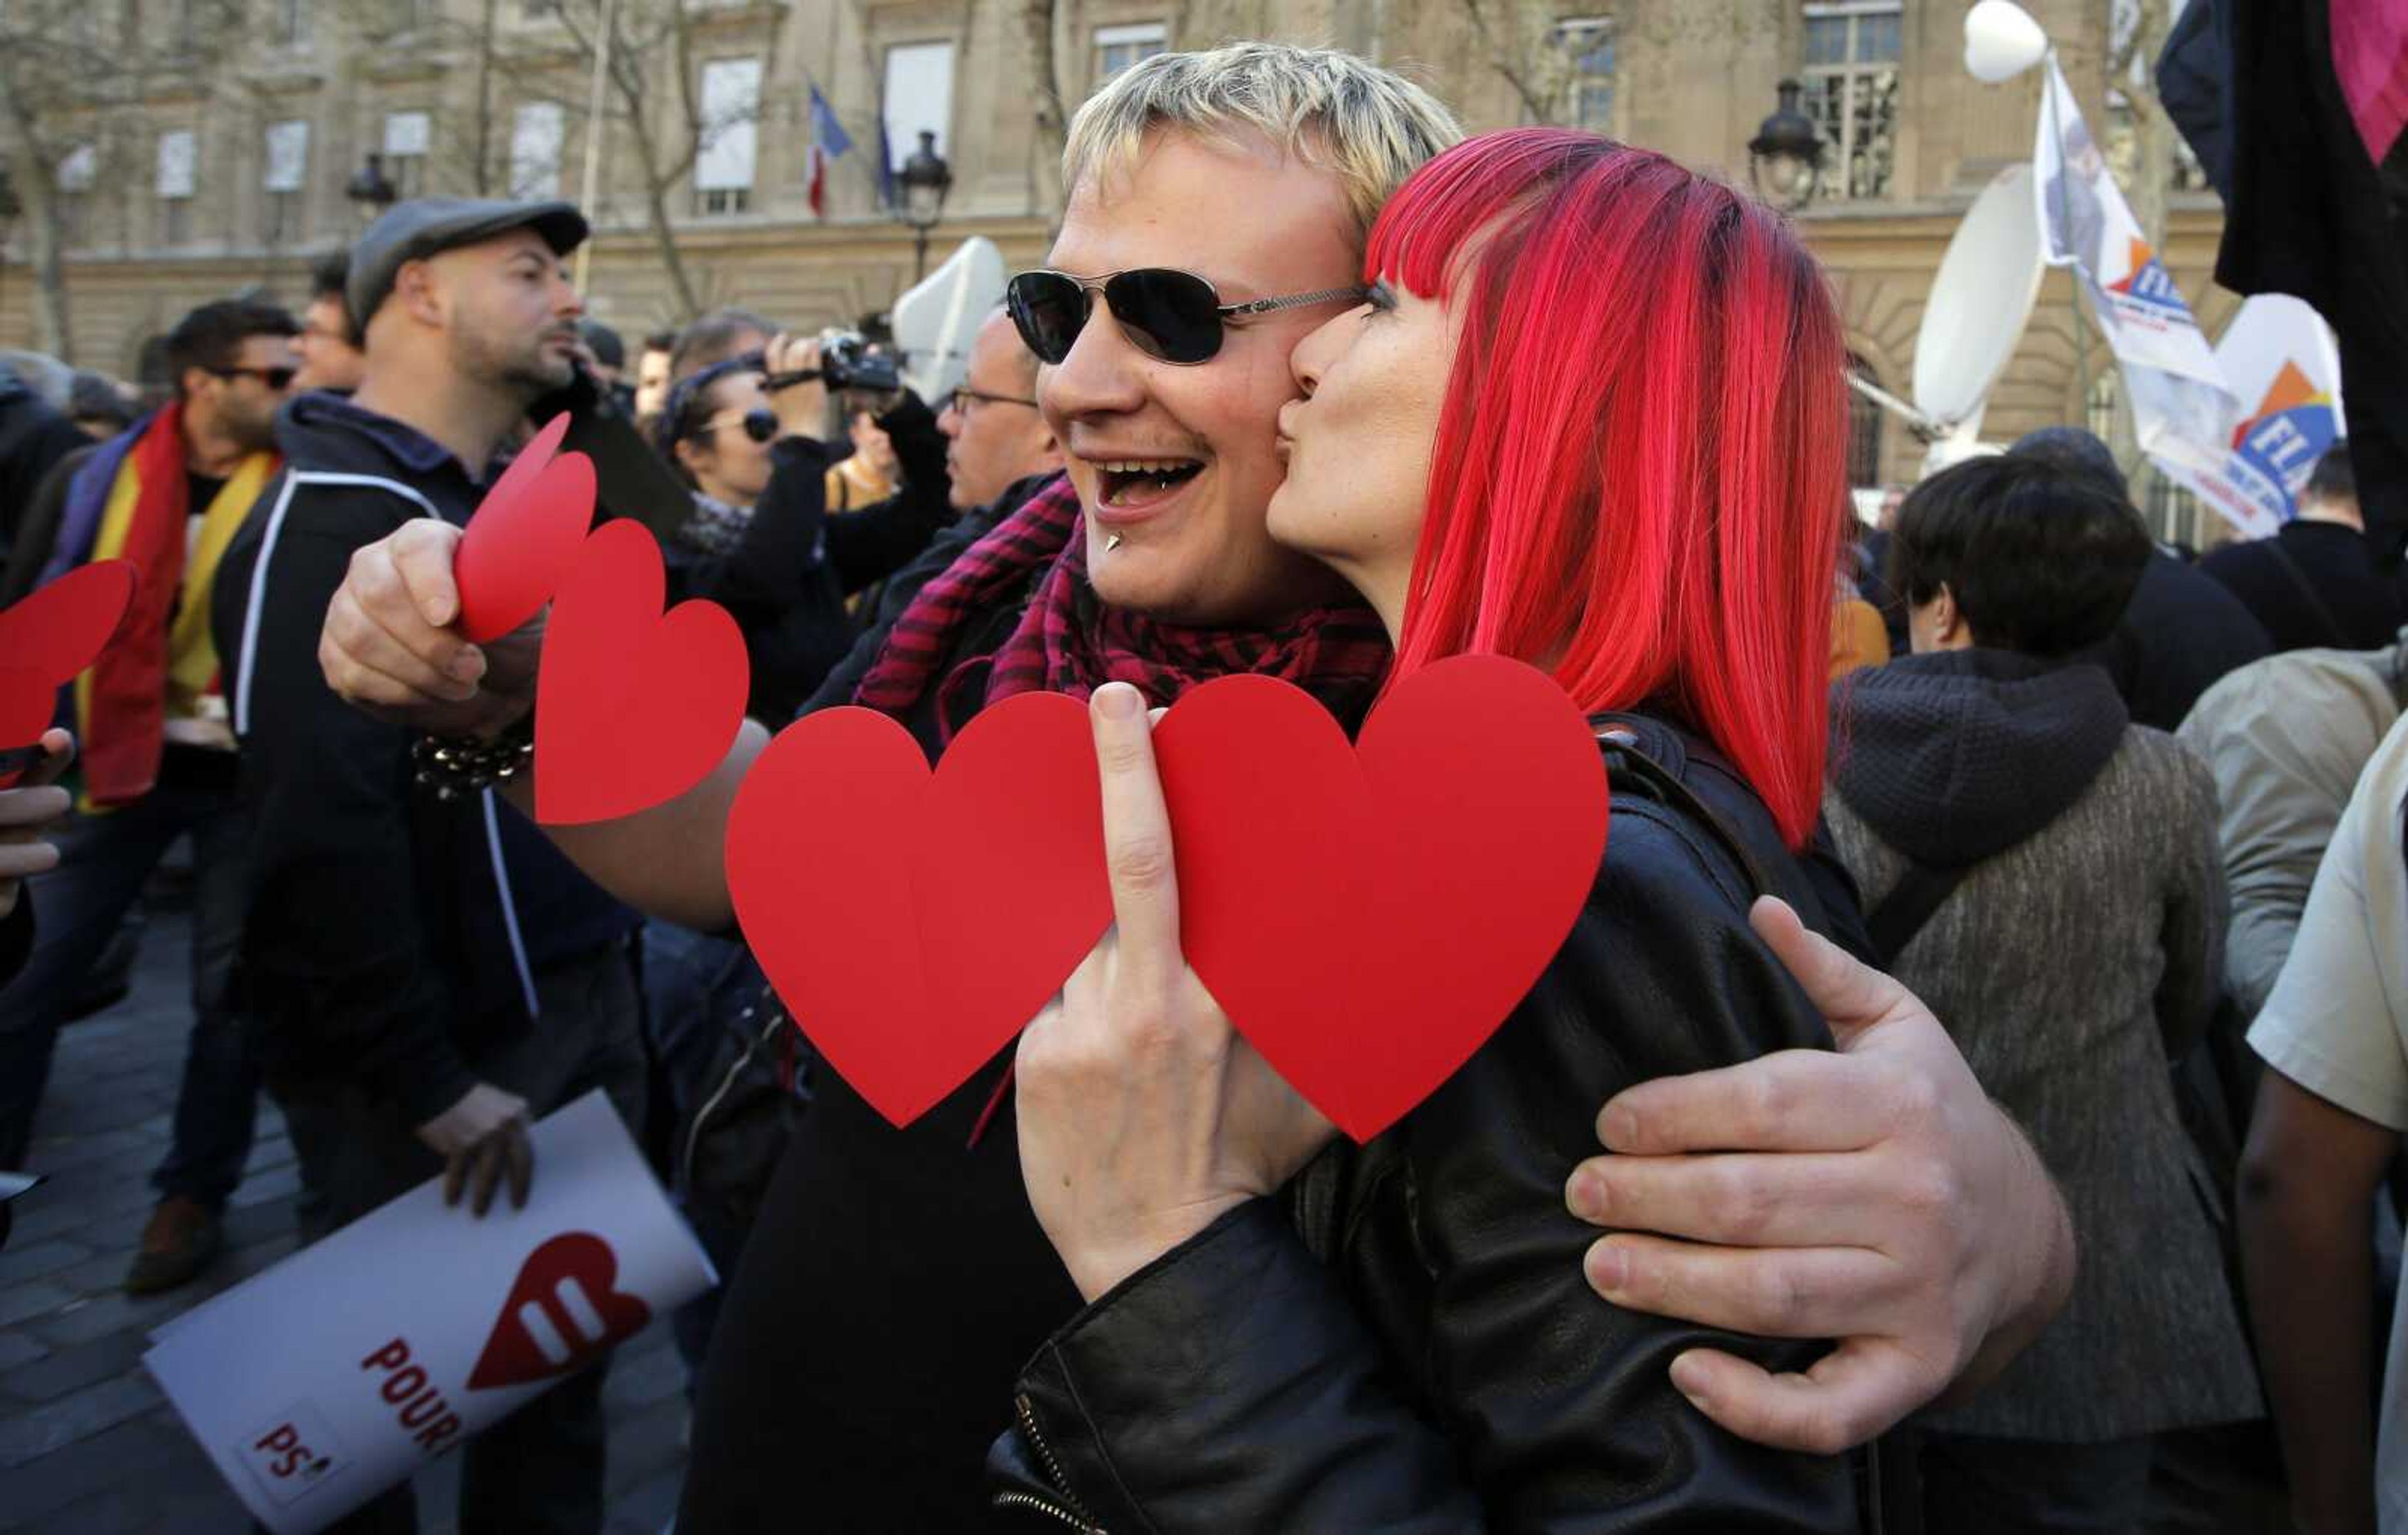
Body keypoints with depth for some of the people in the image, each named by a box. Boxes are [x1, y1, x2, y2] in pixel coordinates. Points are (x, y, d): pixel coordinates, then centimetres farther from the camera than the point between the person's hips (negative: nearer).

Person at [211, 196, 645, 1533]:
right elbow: (321, 823, -25)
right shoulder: (336, 517, -18)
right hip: (446, 1064, -8)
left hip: (577, 1012, 9)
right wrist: (431, 1085, -23)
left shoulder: (505, 505, 12)